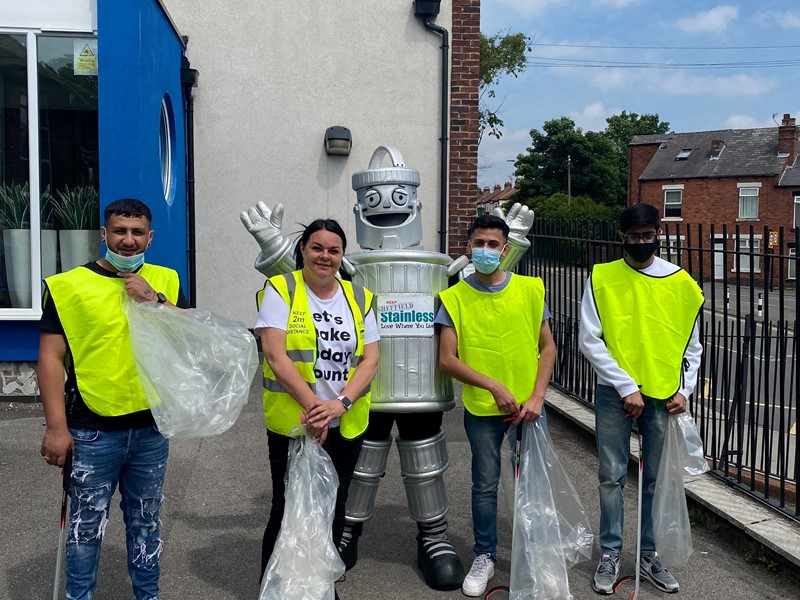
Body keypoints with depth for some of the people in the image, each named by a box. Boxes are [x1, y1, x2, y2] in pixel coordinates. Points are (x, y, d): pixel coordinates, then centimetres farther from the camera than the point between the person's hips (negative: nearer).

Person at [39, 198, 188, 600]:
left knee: (145, 522, 16)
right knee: (86, 525, 8)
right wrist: (56, 427, -12)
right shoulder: (69, 285, -5)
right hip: (93, 431, -3)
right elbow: (51, 358, -7)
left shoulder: (165, 282, 6)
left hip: (151, 427, 3)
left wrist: (155, 301, -13)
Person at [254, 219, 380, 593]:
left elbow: (370, 358, 0)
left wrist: (341, 403, -15)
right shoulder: (281, 289, -5)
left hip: (347, 425, 4)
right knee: (289, 511, 4)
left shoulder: (359, 297, 6)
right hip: (291, 422, -4)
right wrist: (312, 406, -20)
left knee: (332, 512, 14)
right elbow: (275, 354, -13)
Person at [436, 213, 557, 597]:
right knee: (485, 484, 9)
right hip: (482, 408, -1)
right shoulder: (455, 298, -6)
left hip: (528, 405, 1)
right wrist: (494, 386, -18)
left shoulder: (530, 290, -1)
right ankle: (484, 557, 26)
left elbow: (547, 347, 3)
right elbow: (446, 360, -9)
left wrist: (536, 397, -8)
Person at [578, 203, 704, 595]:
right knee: (612, 475, 4)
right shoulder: (602, 278, -3)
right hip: (615, 393, -2)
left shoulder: (681, 282, 4)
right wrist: (626, 387, -12)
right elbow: (590, 341, -7)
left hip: (663, 395, 2)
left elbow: (691, 345, 12)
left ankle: (649, 555, 22)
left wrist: (684, 389, -1)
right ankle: (610, 554, 17)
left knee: (657, 478, 9)